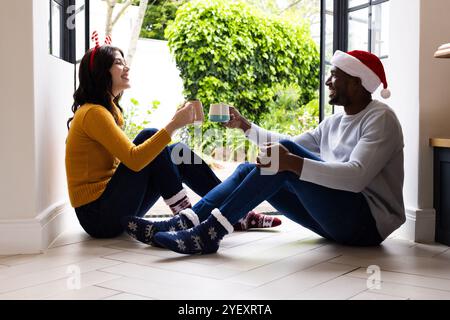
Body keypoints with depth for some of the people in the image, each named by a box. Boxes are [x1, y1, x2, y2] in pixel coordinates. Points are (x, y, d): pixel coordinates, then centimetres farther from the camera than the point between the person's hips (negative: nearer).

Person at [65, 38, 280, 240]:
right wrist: (173, 125, -25)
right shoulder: (93, 113, -16)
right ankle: (186, 219, -17)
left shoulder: (107, 109, 15)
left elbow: (129, 159, 11)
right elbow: (134, 160, -27)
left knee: (179, 153, -1)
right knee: (149, 136, -18)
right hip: (99, 216, -8)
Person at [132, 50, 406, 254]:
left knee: (287, 161, -27)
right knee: (249, 169, -1)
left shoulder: (380, 118, -10)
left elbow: (356, 176, -26)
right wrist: (246, 126, 18)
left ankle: (210, 233, -29)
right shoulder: (334, 122, 16)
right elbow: (290, 147, 24)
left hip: (367, 222, -8)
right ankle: (186, 222, -13)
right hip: (337, 219, 8)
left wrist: (293, 163, -36)